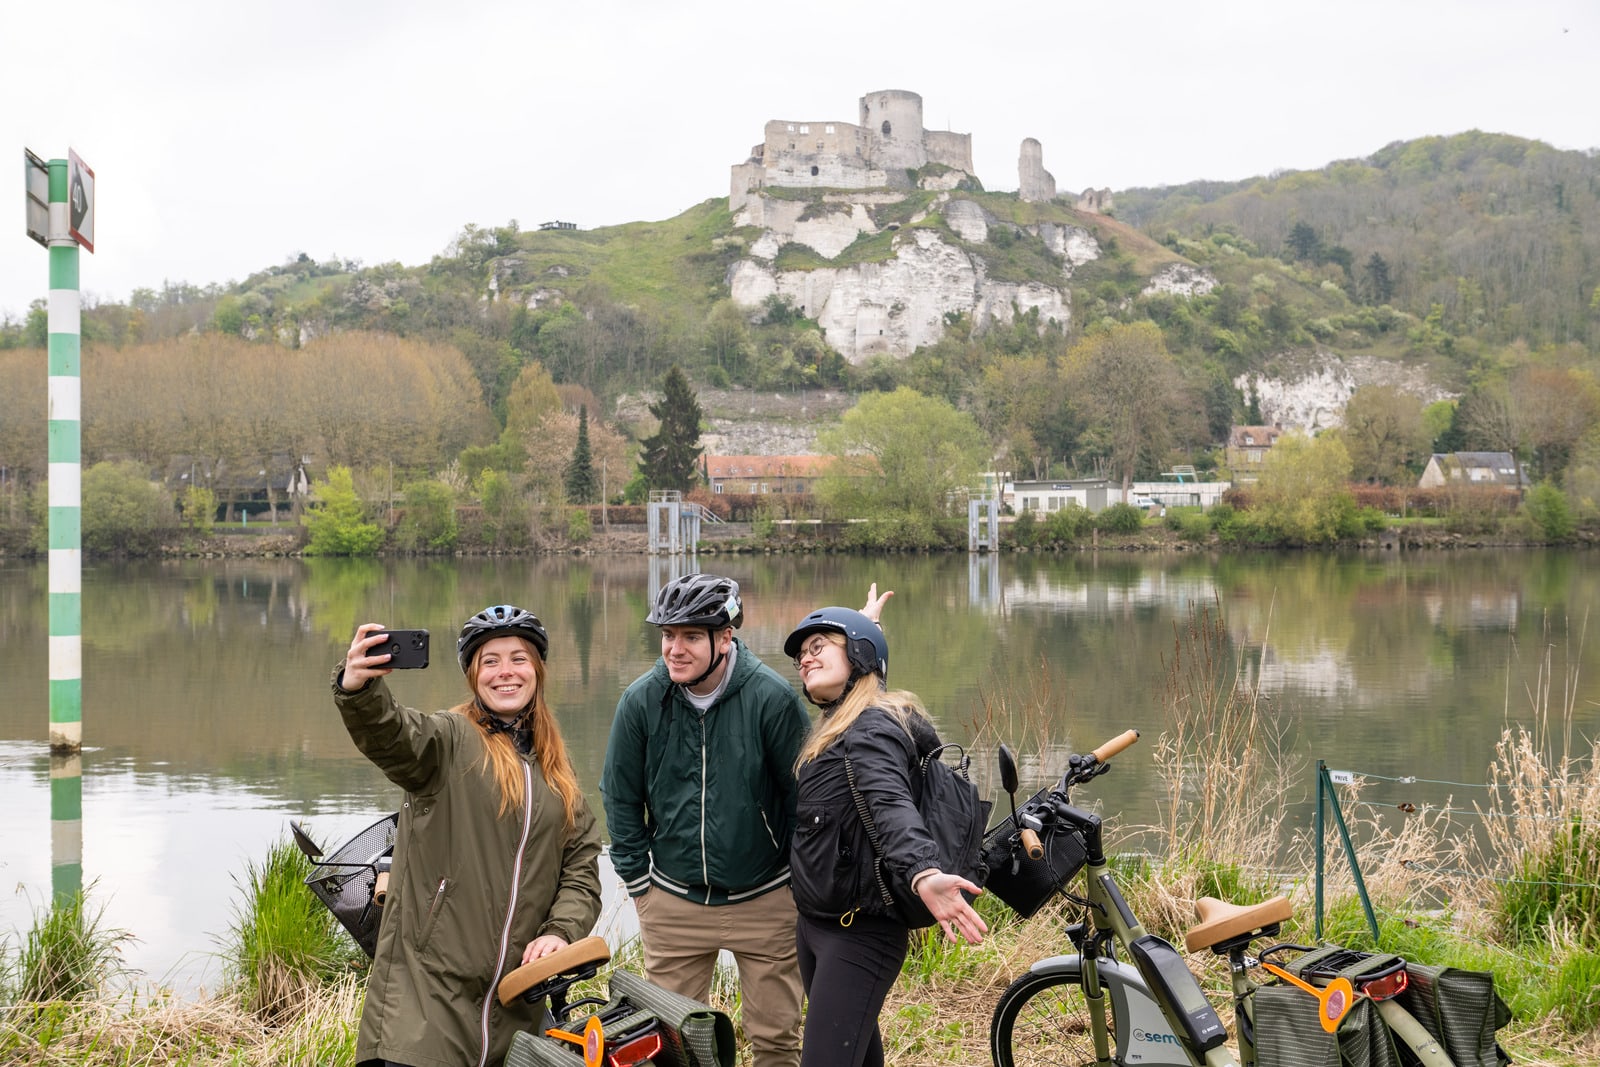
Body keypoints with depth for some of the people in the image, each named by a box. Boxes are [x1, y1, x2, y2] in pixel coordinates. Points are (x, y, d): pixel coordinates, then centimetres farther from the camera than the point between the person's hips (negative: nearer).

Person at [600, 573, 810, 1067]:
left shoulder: (772, 697, -14)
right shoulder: (641, 701, -8)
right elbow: (621, 800, 4)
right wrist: (638, 885, 5)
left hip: (764, 899, -2)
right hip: (673, 904, 2)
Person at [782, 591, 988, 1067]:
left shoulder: (873, 727, -17)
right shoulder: (839, 724, 12)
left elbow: (892, 804, -37)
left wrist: (923, 872, -55)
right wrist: (863, 627, 51)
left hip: (859, 933, -10)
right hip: (815, 920, 10)